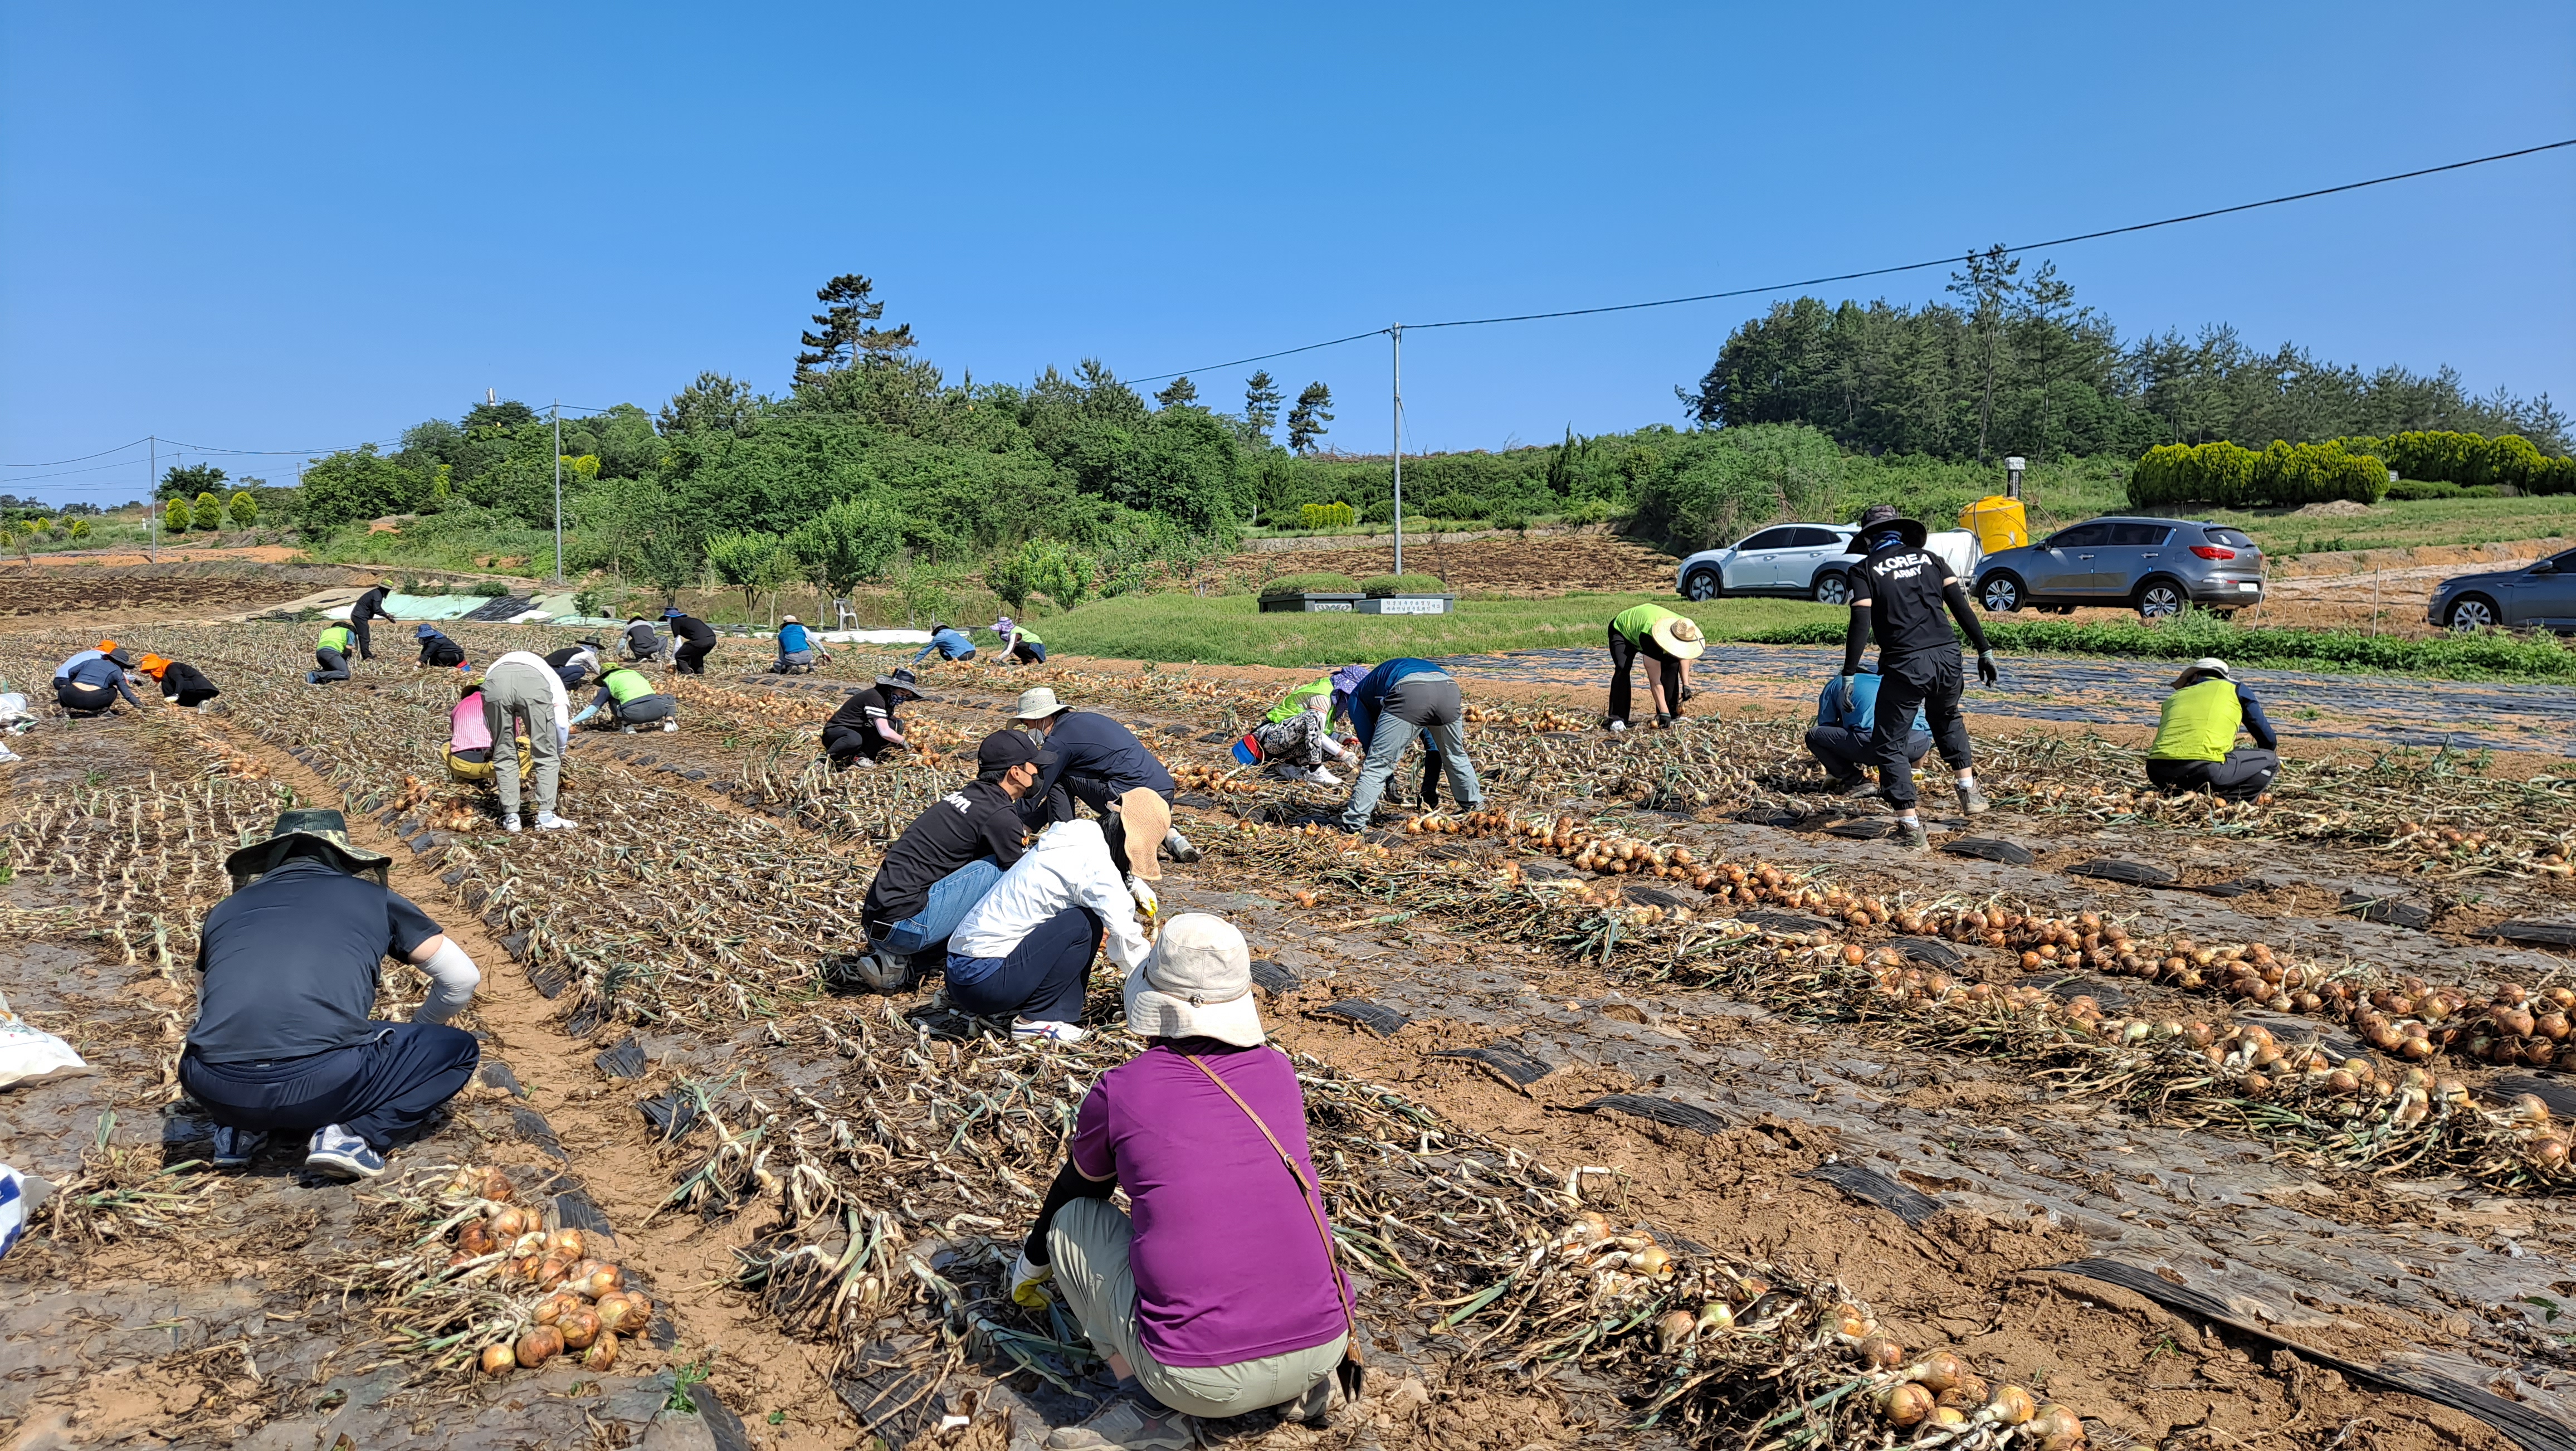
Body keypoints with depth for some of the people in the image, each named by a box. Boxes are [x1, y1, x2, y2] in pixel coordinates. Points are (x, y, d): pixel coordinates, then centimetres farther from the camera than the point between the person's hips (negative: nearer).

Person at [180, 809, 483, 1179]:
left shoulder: (225, 909, 24)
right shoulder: (374, 898, 16)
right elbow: (462, 979, 21)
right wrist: (417, 1029, 42)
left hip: (217, 1092, 5)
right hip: (323, 1083, -5)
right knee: (457, 1050, 19)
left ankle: (241, 1129, 15)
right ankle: (351, 1134, 0)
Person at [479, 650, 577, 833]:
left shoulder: (496, 666, 45)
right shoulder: (550, 674, 39)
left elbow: (486, 721, 33)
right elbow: (561, 722, 21)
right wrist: (560, 754, 35)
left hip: (494, 681, 2)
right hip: (534, 683, -2)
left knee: (504, 756, 18)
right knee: (547, 756, 13)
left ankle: (511, 818, 19)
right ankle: (546, 817, 12)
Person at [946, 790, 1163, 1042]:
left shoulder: (1082, 839, 10)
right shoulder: (1094, 863, -16)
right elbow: (1125, 939, -14)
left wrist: (1132, 886, 22)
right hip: (983, 981, -9)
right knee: (1087, 923, -13)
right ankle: (1036, 1019, -5)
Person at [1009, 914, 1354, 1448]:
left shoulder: (1120, 1092, -3)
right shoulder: (1278, 1071, 7)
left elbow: (1075, 1186, 18)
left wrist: (1030, 1269, 40)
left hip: (1203, 1380, -4)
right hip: (1325, 1345, 4)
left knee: (1072, 1217, 17)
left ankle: (1150, 1404, 7)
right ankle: (1302, 1381, 17)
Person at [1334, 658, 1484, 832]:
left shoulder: (1358, 695, 34)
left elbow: (1368, 742, 26)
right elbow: (1432, 747, 45)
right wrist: (1429, 790, 49)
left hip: (1409, 694, -5)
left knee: (1378, 764, 6)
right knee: (1456, 757, 31)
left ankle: (1352, 824, 4)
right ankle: (1475, 807, 45)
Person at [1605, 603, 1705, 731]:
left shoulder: (1683, 630, -26)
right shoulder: (1649, 638, -45)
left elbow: (1683, 655, -2)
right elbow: (1655, 680, -43)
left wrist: (1686, 685, -10)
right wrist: (1664, 712, -43)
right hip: (1622, 631, -6)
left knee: (1672, 665, -13)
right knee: (1623, 668, -31)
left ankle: (1672, 714, -4)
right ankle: (1617, 719, -25)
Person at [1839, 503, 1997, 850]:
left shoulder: (1865, 570, 2)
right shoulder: (1929, 559, 14)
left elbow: (1861, 625, -8)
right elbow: (1962, 607, 9)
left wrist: (1849, 675, -8)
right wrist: (1985, 651, 13)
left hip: (1905, 665, -5)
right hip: (1947, 656, 5)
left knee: (1888, 745, 8)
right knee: (1947, 718, 35)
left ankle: (1912, 829, 1)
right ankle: (1969, 791, 31)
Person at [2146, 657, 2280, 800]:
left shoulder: (2175, 696, 30)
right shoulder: (2236, 690, 22)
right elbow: (2268, 740, 27)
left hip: (2160, 776, 4)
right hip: (2205, 770, -4)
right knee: (2270, 761, 19)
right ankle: (2217, 799, -2)